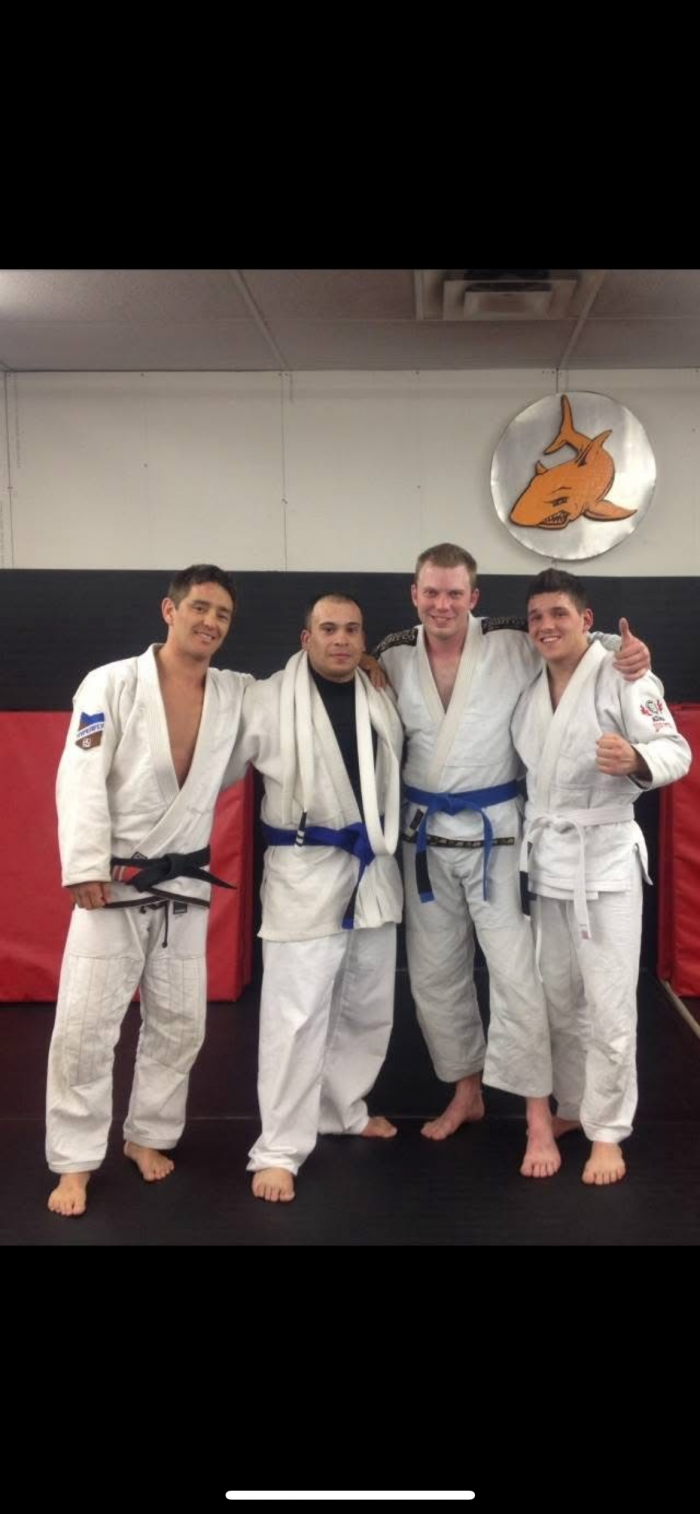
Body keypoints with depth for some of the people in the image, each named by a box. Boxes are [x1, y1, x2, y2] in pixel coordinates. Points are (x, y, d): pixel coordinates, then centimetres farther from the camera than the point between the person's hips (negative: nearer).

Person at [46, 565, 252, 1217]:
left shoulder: (237, 694, 3)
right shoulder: (112, 683, -10)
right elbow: (81, 779, -14)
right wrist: (86, 866, -20)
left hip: (184, 885, 5)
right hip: (113, 881, -4)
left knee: (179, 1022, 12)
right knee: (84, 1024, -3)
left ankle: (148, 1136, 31)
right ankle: (75, 1161, 12)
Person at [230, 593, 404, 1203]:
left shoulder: (382, 700, 6)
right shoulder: (268, 700, -9)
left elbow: (398, 771, 21)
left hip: (373, 869, 6)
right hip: (304, 872, -6)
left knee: (368, 1007, 17)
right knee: (295, 1014, -5)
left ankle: (342, 1109, 38)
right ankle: (279, 1149, 6)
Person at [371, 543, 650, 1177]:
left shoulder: (513, 644, -11)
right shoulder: (392, 656, -3)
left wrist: (628, 648, -18)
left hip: (496, 832, -3)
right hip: (425, 835, 4)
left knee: (517, 973, -4)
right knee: (434, 975, 13)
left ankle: (538, 1119, 9)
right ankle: (466, 1093, 33)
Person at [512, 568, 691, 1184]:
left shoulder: (623, 676, -12)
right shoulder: (530, 687, 8)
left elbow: (676, 750, -17)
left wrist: (635, 760, -36)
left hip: (604, 854, -6)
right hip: (544, 853, 6)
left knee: (608, 1003, -2)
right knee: (556, 996, 16)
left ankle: (607, 1133, 12)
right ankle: (572, 1105, 34)